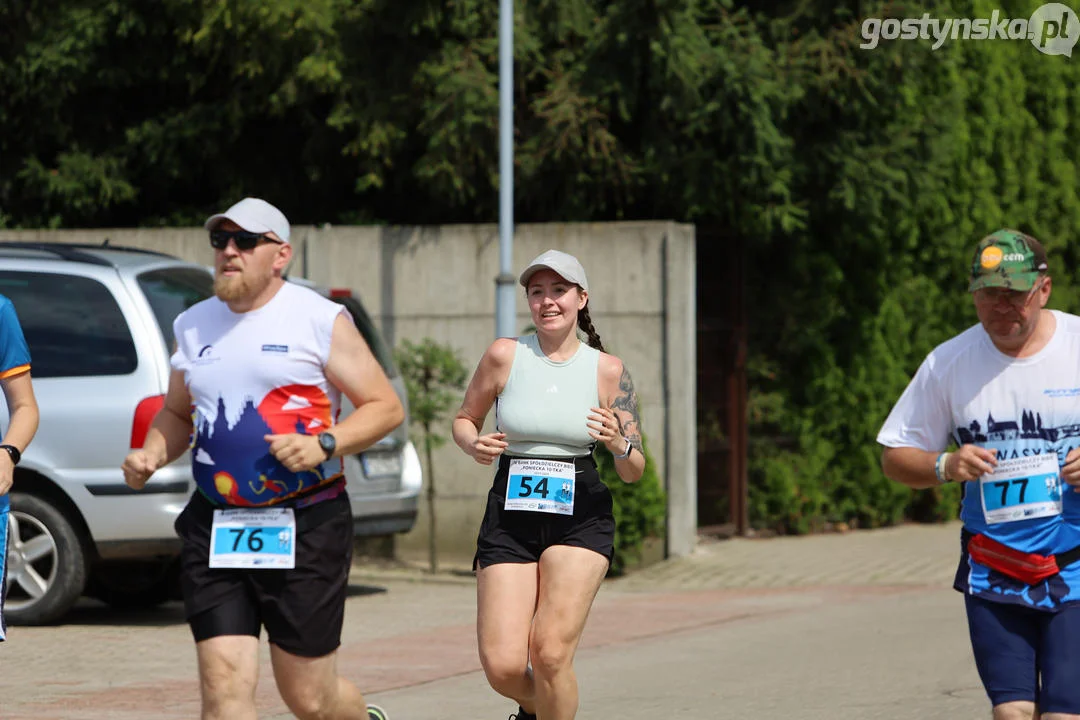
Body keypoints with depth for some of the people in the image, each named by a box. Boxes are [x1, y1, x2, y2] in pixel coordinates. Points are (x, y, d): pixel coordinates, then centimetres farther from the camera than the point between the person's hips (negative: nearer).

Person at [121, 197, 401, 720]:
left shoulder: (320, 320, -2)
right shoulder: (194, 325, 13)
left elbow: (386, 408, -1)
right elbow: (176, 413, 26)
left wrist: (324, 444, -18)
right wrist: (150, 456, 5)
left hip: (306, 527, -4)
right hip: (215, 530, 4)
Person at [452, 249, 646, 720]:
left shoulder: (608, 370, 2)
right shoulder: (505, 355, 1)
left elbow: (634, 472, 6)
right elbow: (464, 419, 15)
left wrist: (620, 445, -17)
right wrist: (474, 444, -8)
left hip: (580, 518, -1)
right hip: (509, 518, 1)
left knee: (550, 652, -18)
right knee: (502, 667, -9)